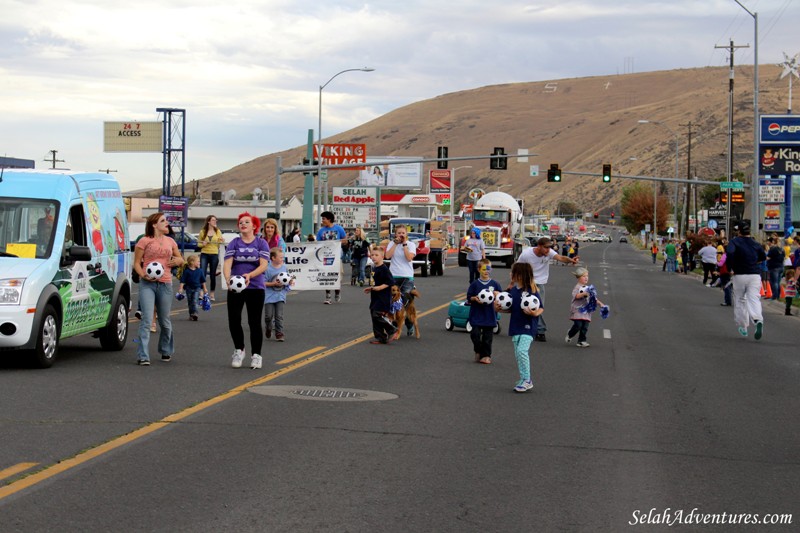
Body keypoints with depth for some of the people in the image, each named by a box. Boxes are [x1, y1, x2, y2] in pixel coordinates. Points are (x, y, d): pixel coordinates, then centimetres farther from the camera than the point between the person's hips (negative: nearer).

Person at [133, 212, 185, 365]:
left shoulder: (170, 241, 13)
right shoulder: (144, 241, -1)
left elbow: (180, 259, 25)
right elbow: (136, 263, 0)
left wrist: (178, 261, 1)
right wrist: (143, 275, -19)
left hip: (165, 284, 4)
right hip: (147, 284, -4)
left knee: (165, 321, 12)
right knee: (147, 319, -13)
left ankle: (166, 351, 32)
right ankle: (143, 356, -14)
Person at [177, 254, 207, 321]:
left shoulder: (200, 271, 0)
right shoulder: (186, 271, -8)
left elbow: (203, 280, 11)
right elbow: (182, 280, -6)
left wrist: (204, 288, 14)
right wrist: (181, 288, -12)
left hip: (197, 288, 0)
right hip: (189, 288, 0)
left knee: (195, 301, -15)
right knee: (190, 302, 9)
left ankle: (195, 313, -23)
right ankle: (191, 314, 18)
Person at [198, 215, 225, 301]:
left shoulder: (218, 231, 6)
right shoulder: (202, 232, 1)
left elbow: (220, 243, 12)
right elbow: (198, 243, 8)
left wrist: (222, 241, -10)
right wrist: (202, 244, -13)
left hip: (214, 255, 1)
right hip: (204, 254, -1)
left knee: (213, 275, 5)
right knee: (202, 274, -11)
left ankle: (212, 294, 14)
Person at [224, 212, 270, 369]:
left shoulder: (261, 243, 2)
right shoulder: (234, 243, 4)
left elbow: (263, 265, -9)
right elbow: (227, 264, -7)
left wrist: (249, 275, -26)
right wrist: (228, 279, -27)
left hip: (256, 288, -1)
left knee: (254, 322, 3)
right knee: (234, 321, -1)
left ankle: (256, 355, 13)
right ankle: (239, 350, 21)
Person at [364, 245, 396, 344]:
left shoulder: (384, 269, -14)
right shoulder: (374, 268, 14)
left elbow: (389, 282, -19)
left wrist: (378, 287, -25)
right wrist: (370, 289, 13)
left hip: (383, 297, -10)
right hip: (375, 297, 10)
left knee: (378, 315, -17)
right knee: (374, 317, 8)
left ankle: (392, 330, -1)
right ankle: (380, 338, 14)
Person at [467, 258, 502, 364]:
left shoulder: (495, 284, 4)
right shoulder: (475, 284, 0)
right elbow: (469, 297, 4)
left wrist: (498, 295, -11)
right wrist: (475, 298, -16)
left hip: (489, 315, 1)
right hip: (476, 315, -1)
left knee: (487, 336, 3)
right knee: (475, 334, -5)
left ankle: (486, 355, 13)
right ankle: (478, 352, 17)